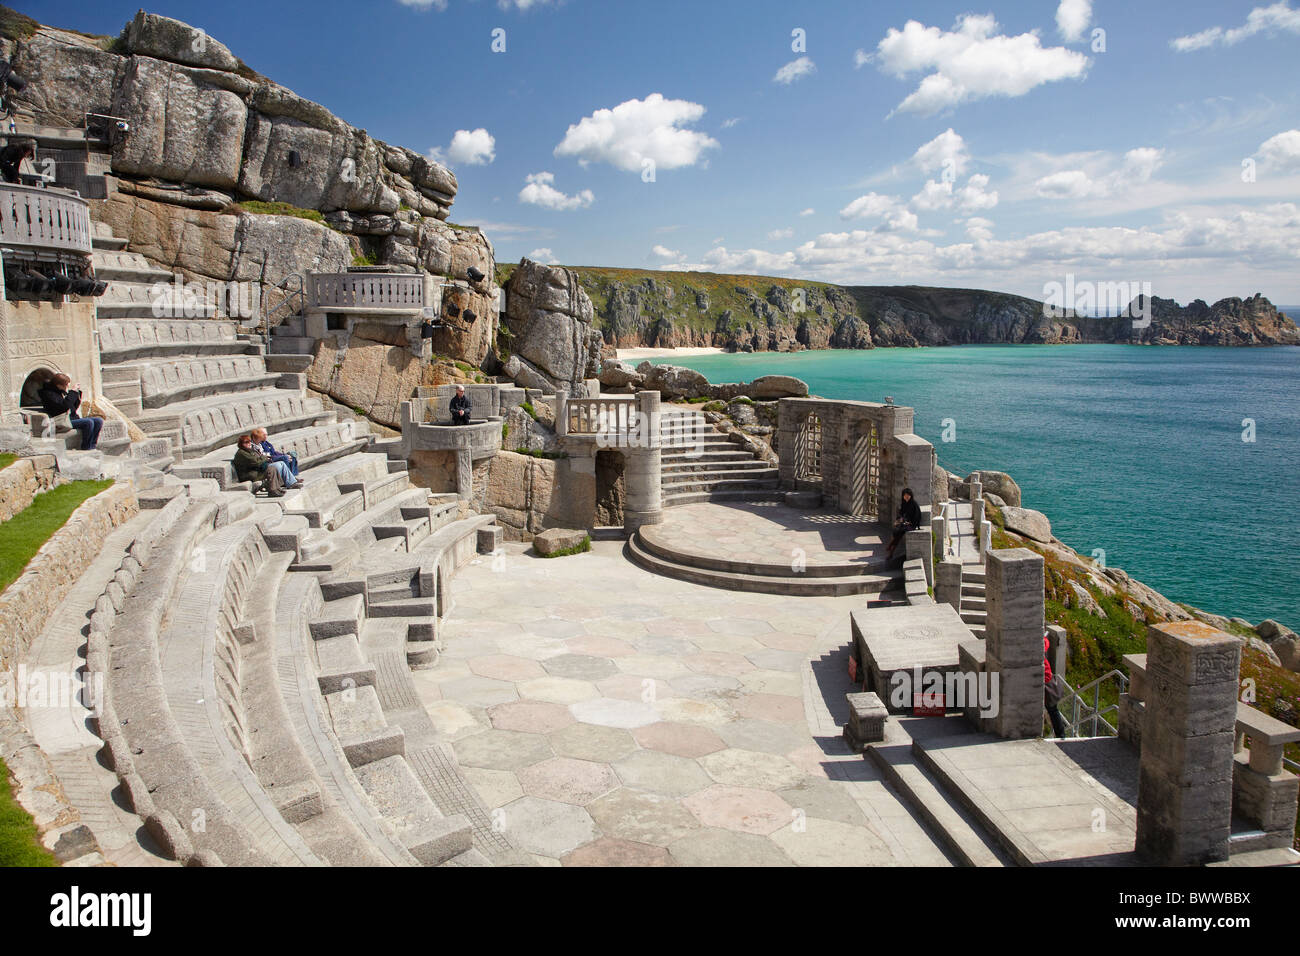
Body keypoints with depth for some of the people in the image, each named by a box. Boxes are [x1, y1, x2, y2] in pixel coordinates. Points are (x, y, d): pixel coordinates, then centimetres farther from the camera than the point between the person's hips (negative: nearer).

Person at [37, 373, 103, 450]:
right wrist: (72, 392, -17)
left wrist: (78, 392, 13)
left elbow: (75, 407, 24)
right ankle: (85, 448, -18)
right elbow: (65, 406, -25)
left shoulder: (62, 392, 17)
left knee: (99, 421, -6)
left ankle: (92, 446, -7)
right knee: (89, 422, -29)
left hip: (74, 418, 9)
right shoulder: (49, 394, -9)